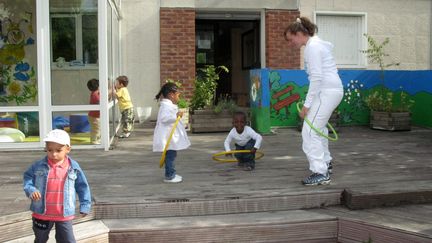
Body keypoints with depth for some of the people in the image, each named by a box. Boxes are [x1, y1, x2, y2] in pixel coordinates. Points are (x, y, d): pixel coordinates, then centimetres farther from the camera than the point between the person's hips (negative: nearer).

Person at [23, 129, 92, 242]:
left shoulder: (73, 167, -7)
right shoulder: (38, 166, -7)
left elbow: (82, 186, 2)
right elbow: (28, 178, 3)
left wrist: (85, 205, 2)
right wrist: (31, 190, -18)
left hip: (64, 214, -1)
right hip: (42, 213, 1)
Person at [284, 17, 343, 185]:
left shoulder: (312, 47, -14)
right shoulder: (316, 44, 17)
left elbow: (317, 78, -21)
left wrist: (307, 104, -20)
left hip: (327, 92, -11)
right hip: (332, 90, 11)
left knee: (310, 132, -11)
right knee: (318, 126, 26)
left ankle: (321, 173, -11)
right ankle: (325, 161, 43)